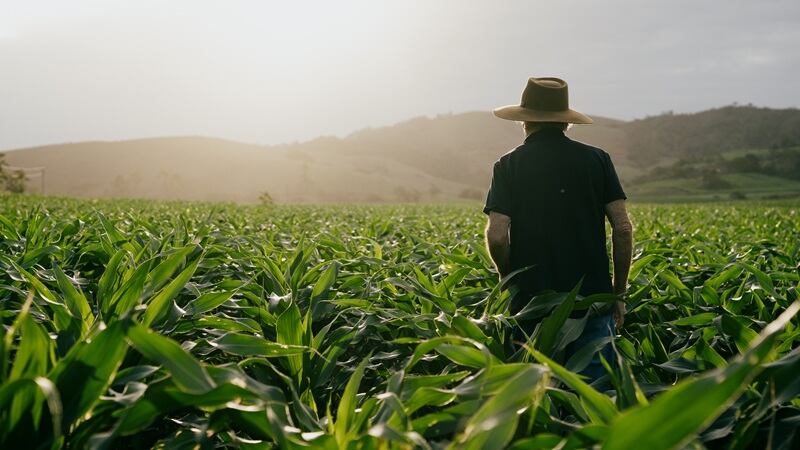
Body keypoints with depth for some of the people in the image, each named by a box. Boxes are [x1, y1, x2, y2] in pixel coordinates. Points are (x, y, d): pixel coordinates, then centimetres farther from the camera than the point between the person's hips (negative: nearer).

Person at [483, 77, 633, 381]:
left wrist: (510, 281, 7)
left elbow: (496, 236, -11)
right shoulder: (596, 160, 3)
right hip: (593, 300, 1)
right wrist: (619, 292, 7)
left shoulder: (509, 165, -2)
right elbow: (623, 227, -3)